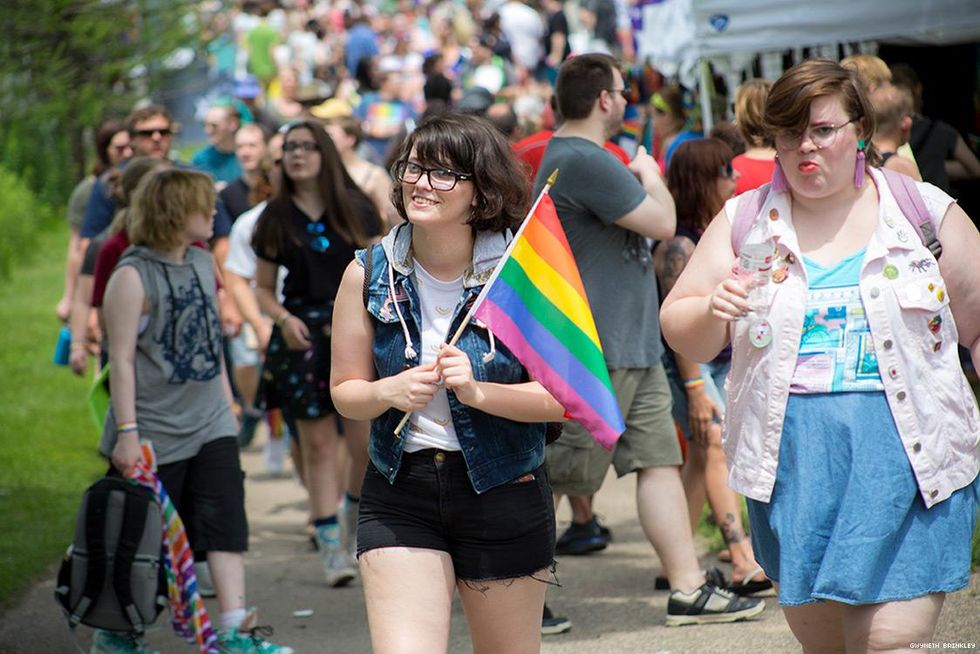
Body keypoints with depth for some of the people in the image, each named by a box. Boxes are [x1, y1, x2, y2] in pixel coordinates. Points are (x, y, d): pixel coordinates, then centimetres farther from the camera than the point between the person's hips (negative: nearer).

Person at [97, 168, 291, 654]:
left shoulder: (203, 263, 8)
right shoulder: (133, 277, -15)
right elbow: (122, 358, -16)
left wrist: (227, 405, 20)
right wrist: (127, 431, -18)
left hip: (209, 425, 6)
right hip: (154, 434, -6)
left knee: (226, 522, -3)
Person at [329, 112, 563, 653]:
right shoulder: (368, 273, -1)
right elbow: (345, 390, 5)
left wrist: (478, 391, -24)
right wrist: (390, 392, -16)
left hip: (504, 492, -1)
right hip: (399, 493, 1)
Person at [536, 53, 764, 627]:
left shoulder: (576, 157, 16)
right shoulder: (584, 161, -19)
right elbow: (662, 222, -17)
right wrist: (650, 175, 0)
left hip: (634, 346, 10)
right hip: (597, 348, -10)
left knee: (660, 460, 7)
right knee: (554, 475, -2)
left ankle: (689, 589, 7)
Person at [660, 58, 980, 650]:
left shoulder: (927, 213, 4)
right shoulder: (743, 223, 8)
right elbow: (682, 335, 9)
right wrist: (713, 310, -13)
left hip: (907, 459, -2)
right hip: (792, 461, 2)